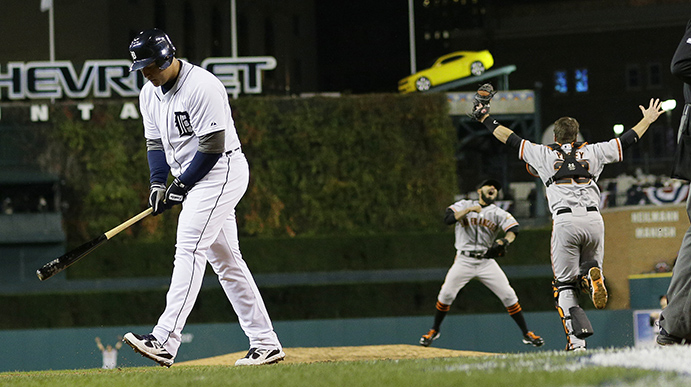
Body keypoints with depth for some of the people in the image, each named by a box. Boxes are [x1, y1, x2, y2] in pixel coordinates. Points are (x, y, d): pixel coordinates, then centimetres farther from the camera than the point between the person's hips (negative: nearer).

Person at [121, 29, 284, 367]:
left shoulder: (201, 86, -20)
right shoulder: (150, 93, 7)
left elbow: (213, 145, -21)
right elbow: (156, 142, 15)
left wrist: (181, 186, -16)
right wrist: (158, 183, -1)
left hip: (222, 171, -9)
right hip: (194, 180, 9)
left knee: (189, 249, -19)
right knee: (224, 260, 9)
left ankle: (165, 341, -29)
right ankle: (265, 344, 12)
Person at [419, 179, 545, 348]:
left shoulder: (499, 213, 6)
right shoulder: (463, 205, 4)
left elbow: (513, 228, -12)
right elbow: (448, 218, -13)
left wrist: (505, 241, -32)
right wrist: (468, 210, -22)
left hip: (487, 261, 1)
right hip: (464, 260, -1)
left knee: (508, 295, -6)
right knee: (446, 294, -11)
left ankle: (527, 334, 3)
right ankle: (434, 331, 10)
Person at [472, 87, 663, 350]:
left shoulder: (544, 154, 15)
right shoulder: (591, 152, 19)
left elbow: (510, 139, 19)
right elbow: (626, 140, 26)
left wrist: (485, 118, 31)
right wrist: (648, 120, 41)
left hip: (565, 221, -2)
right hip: (593, 219, 2)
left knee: (564, 285, 5)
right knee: (589, 267, 23)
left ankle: (577, 338, -16)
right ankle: (593, 276, -18)